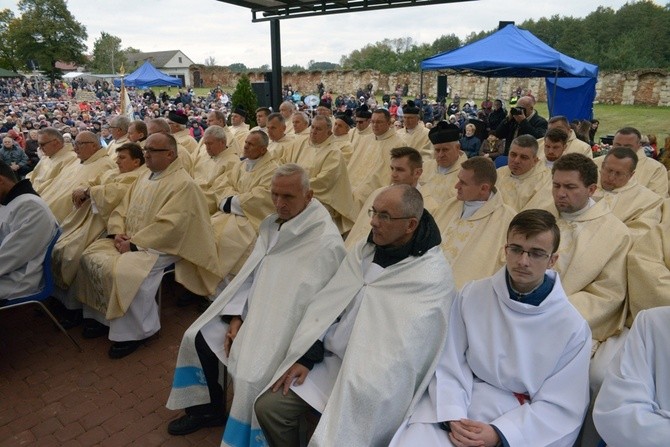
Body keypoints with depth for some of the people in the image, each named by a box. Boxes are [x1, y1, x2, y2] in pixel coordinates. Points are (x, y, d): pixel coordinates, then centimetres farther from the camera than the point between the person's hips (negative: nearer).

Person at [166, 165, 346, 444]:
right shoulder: (272, 225, 5)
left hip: (287, 326, -8)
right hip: (253, 312, 8)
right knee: (198, 338, 6)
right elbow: (250, 276, 8)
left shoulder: (327, 243, -19)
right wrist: (236, 318, -3)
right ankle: (211, 407, 29)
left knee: (251, 378, -27)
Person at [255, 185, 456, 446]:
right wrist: (305, 357, -4)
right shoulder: (364, 250, 4)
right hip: (332, 360, 6)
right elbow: (326, 303, 3)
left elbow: (405, 351, -19)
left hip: (375, 377, -5)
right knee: (267, 407, -2)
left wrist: (359, 392, -21)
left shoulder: (433, 276, -16)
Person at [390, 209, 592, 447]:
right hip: (457, 406, 1)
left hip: (518, 424, -1)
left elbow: (562, 407, -4)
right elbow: (449, 365, -1)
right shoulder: (472, 294, -2)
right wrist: (453, 417, -16)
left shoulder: (572, 327, -5)